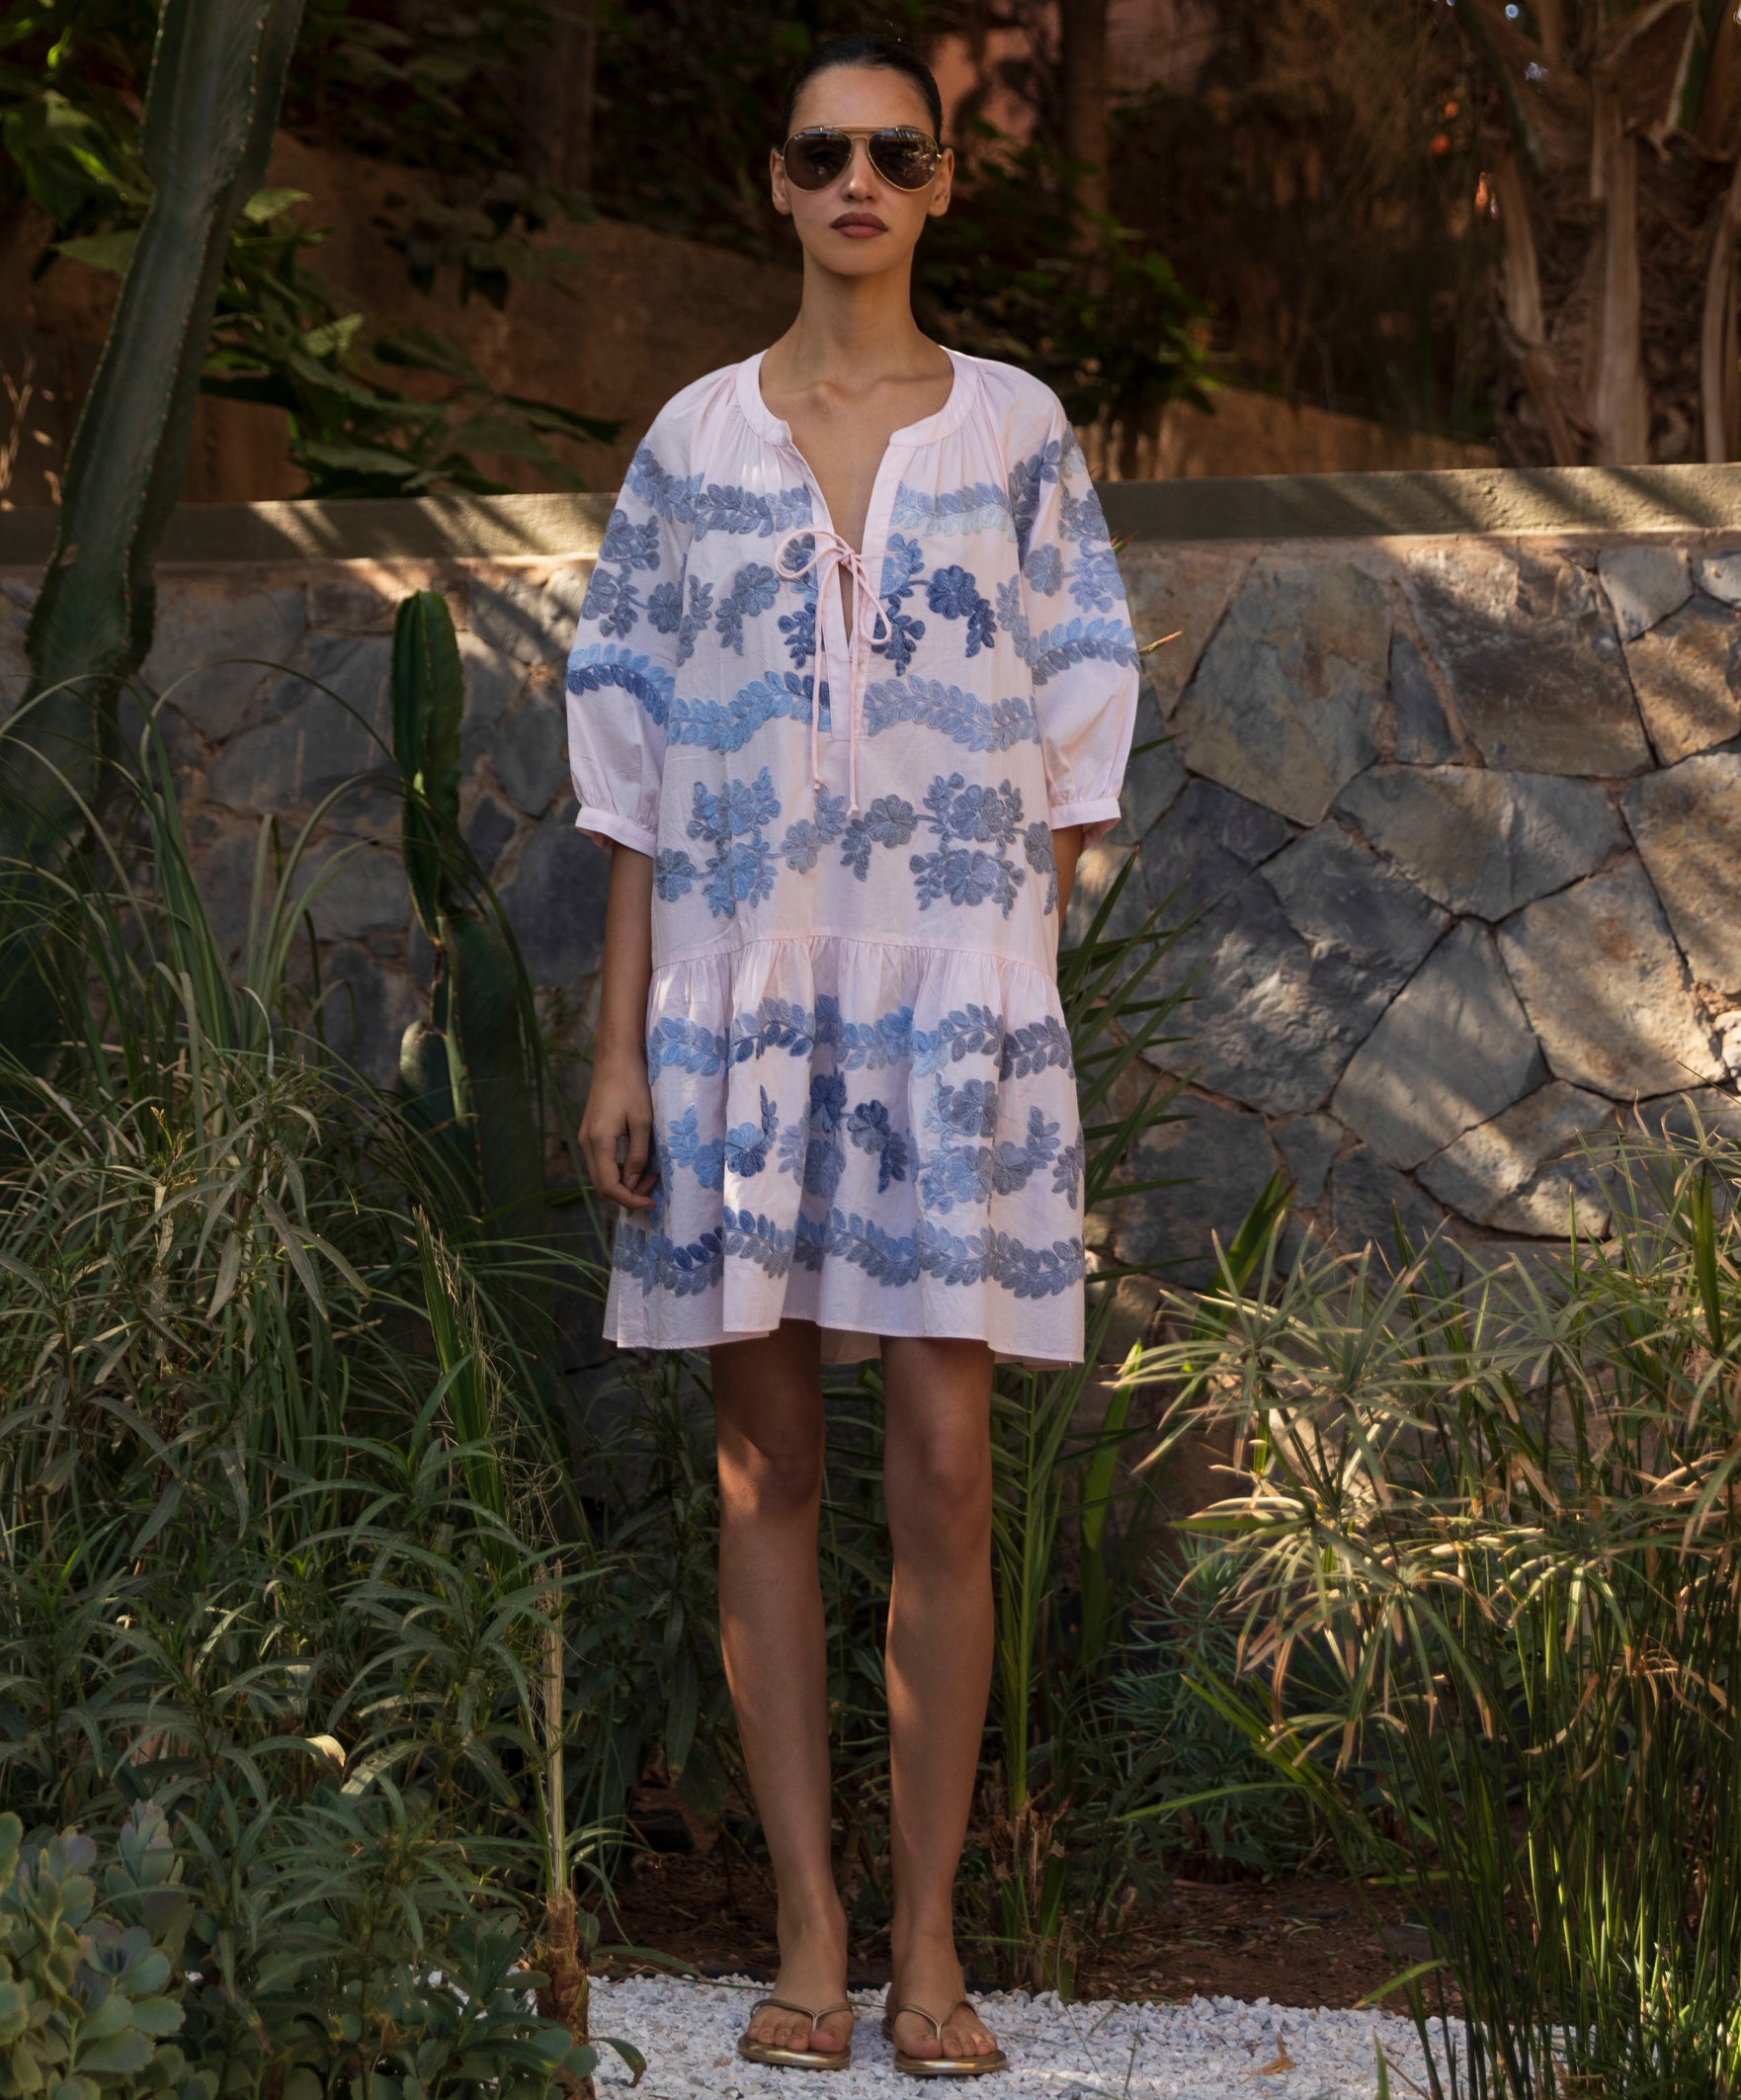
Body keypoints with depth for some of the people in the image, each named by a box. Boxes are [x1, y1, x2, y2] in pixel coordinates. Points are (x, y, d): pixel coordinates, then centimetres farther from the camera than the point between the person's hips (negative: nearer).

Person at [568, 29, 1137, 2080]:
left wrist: (1023, 1000, 0)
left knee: (945, 1463, -5)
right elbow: (633, 755, 8)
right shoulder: (692, 441, 7)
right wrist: (618, 1046, 2)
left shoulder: (1016, 432, 6)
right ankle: (808, 1928, 8)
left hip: (953, 992, -1)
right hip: (739, 987, 1)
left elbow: (1072, 733, 8)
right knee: (767, 1459, 2)